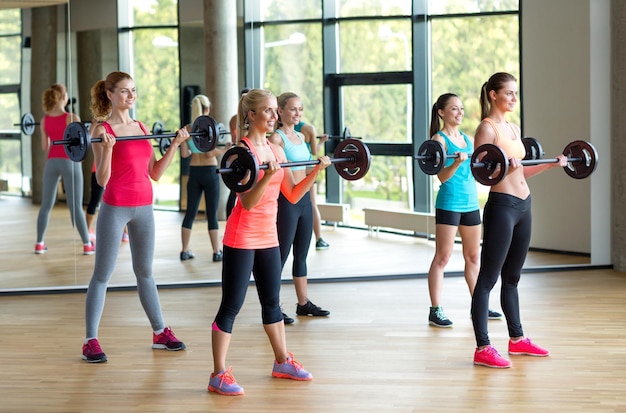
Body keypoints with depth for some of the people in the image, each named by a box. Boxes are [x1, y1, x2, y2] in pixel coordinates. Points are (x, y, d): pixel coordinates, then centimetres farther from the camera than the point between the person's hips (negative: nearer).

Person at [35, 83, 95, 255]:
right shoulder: (72, 118, -11)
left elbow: (44, 147, 9)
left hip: (51, 163, 4)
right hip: (70, 162, -4)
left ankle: (39, 244, 13)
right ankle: (87, 245, 4)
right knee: (76, 206, 0)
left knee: (46, 205, 11)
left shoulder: (44, 120, 3)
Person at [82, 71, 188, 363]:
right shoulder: (103, 131, -8)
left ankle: (160, 333, 25)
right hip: (115, 208, -6)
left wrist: (175, 144, 5)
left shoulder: (142, 128, 10)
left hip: (144, 207, 6)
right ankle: (90, 341, 4)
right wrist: (107, 147, -28)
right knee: (102, 275, -1)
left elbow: (155, 173, 10)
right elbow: (102, 180, -14)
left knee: (145, 272, 16)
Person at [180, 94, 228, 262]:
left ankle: (185, 251, 12)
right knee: (212, 214, 2)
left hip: (194, 172, 4)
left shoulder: (187, 128, 1)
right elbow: (210, 153, -19)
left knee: (190, 212, 11)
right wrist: (225, 150, -7)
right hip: (210, 171, -4)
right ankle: (217, 252, 5)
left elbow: (184, 153, -1)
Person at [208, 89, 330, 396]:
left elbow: (293, 195, 10)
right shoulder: (242, 150, -13)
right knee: (231, 306, -4)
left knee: (272, 301, 18)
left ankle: (282, 362, 31)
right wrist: (268, 175, -34)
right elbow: (248, 203, -20)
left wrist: (316, 171, 1)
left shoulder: (276, 150, 9)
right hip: (242, 238, -7)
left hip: (268, 237, 8)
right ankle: (219, 375, 0)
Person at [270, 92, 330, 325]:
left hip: (304, 199, 8)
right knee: (281, 256, -2)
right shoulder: (276, 138, -11)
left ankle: (303, 303, 25)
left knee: (302, 254, 15)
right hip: (286, 201, -8)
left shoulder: (300, 137, 13)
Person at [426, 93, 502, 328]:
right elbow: (442, 176, -14)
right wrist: (457, 162, -31)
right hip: (449, 203, -7)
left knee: (473, 256, 13)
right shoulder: (439, 139, -6)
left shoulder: (469, 139, 14)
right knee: (442, 257, -5)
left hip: (471, 203, 7)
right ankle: (435, 311, -2)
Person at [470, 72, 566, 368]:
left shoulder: (513, 129, 16)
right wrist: (506, 165, -31)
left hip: (523, 206, 9)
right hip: (501, 206, -9)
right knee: (487, 279, -5)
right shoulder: (486, 128, -9)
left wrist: (552, 164, 17)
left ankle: (517, 338, 27)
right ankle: (482, 349, -4)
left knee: (512, 277, 18)